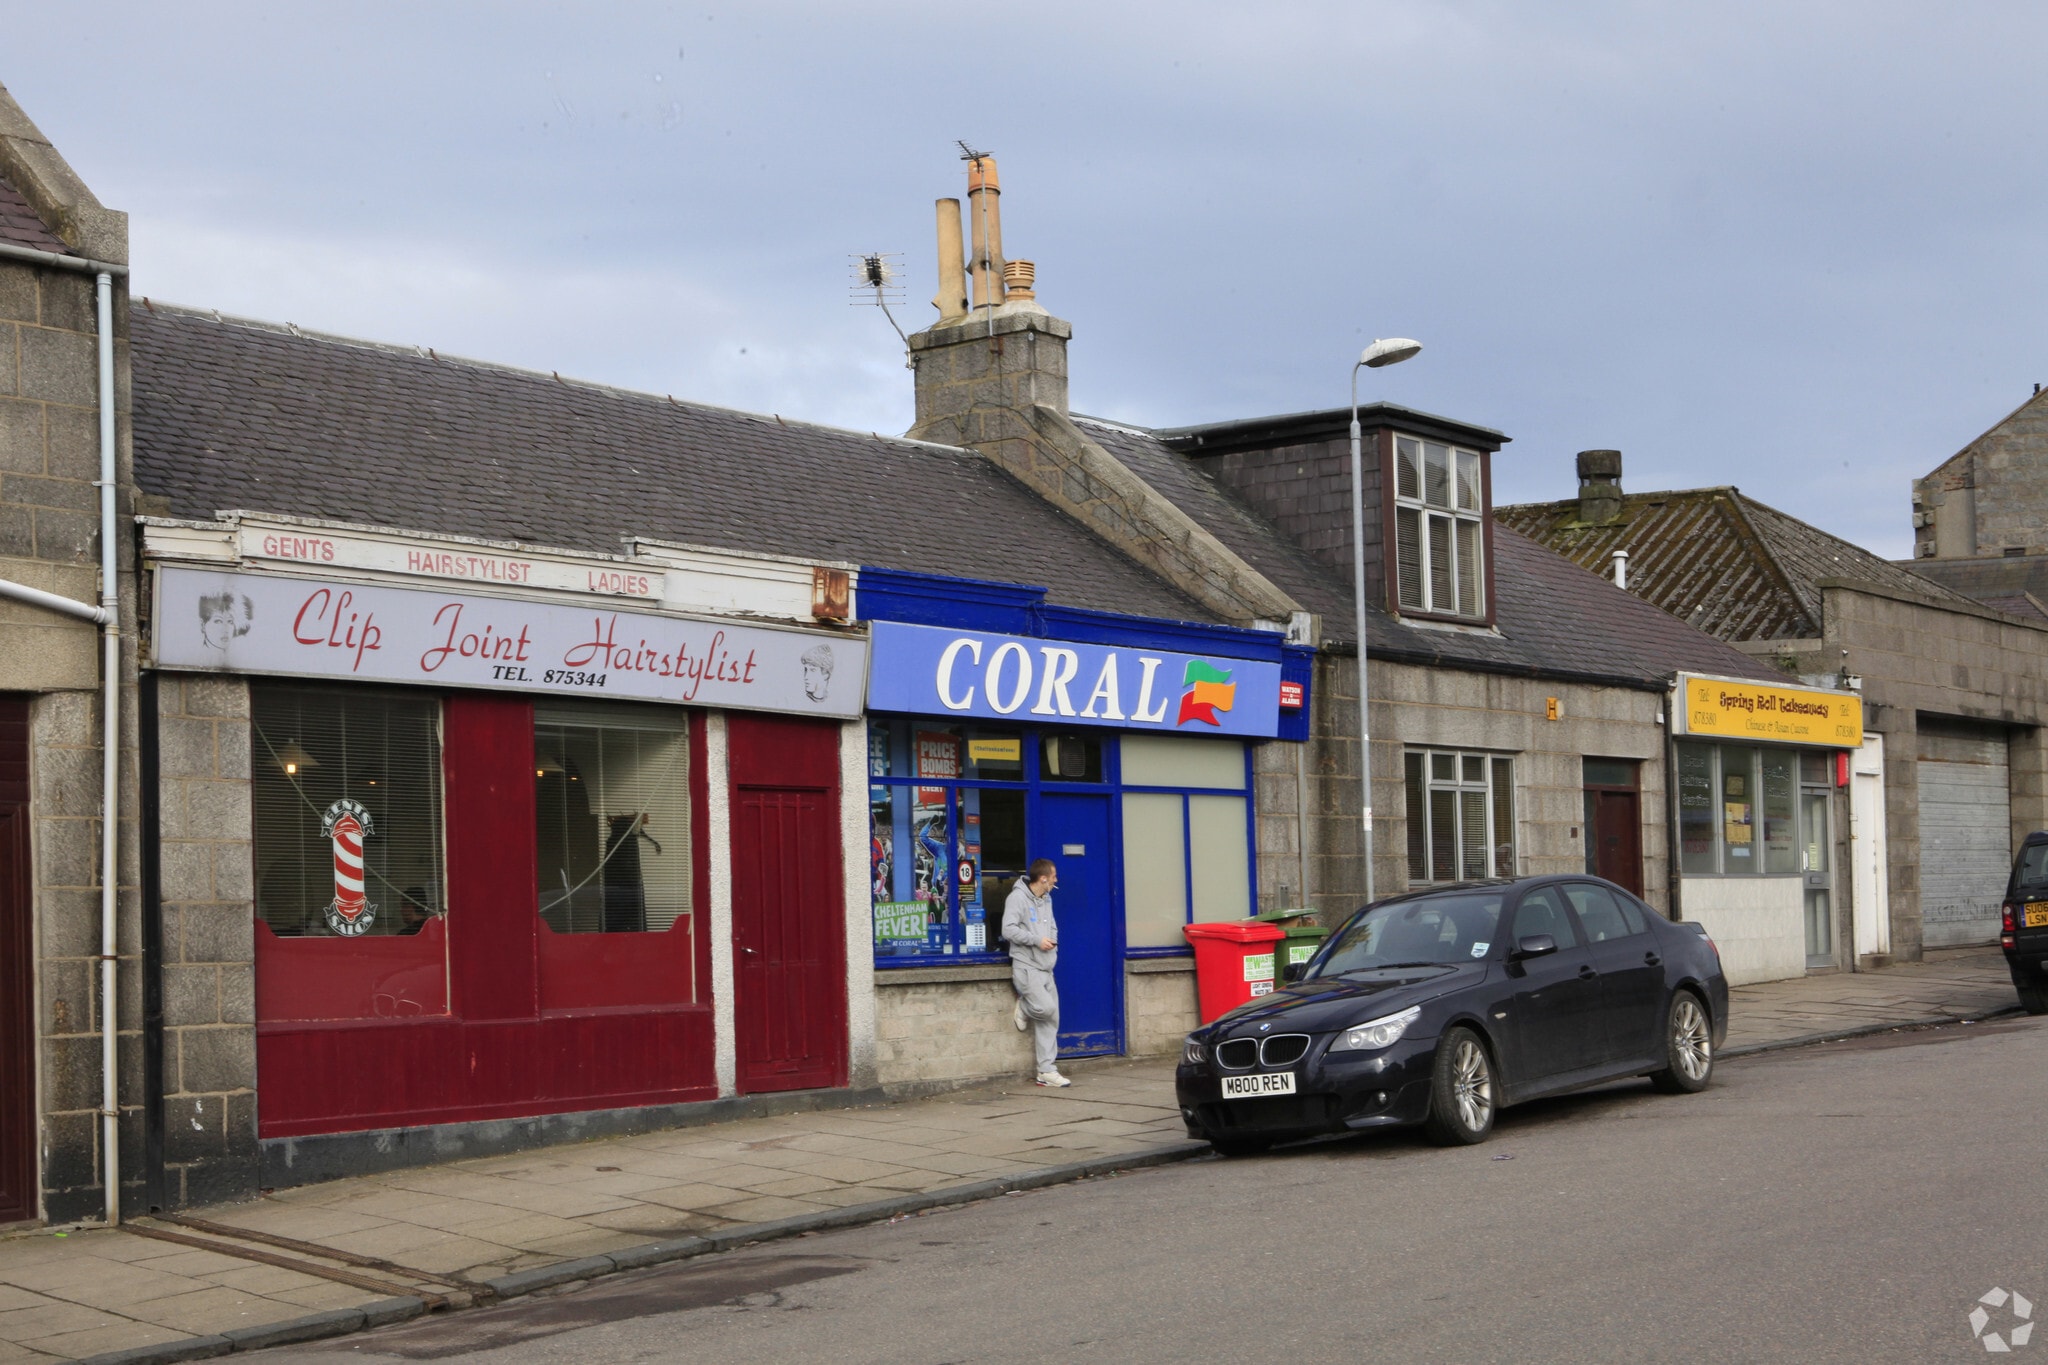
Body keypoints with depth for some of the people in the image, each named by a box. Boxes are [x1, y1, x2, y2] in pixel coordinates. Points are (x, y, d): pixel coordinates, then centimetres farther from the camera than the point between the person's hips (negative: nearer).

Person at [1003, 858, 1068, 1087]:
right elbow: (1009, 930, -18)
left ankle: (1047, 1071, 8)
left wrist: (1052, 942, 5)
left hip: (1045, 968, 8)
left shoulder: (1046, 900, 17)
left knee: (1050, 1020, 4)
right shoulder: (1018, 897, -10)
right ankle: (1023, 1008, 11)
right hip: (1026, 967, -8)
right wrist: (1037, 941, -17)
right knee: (1046, 1007, -23)